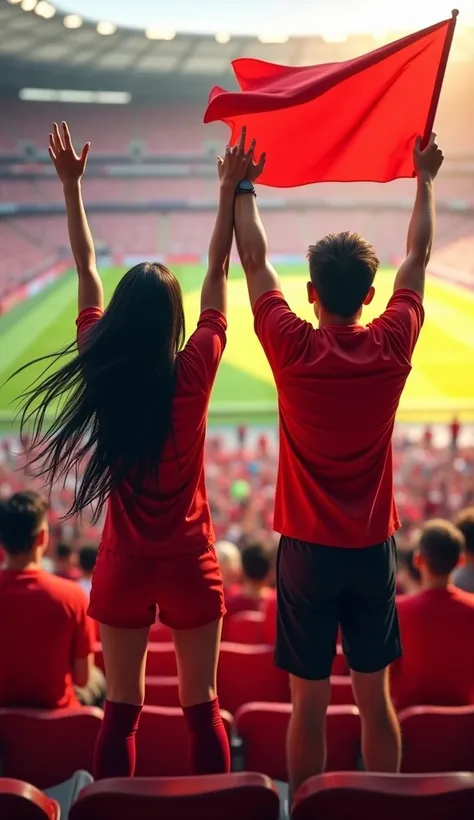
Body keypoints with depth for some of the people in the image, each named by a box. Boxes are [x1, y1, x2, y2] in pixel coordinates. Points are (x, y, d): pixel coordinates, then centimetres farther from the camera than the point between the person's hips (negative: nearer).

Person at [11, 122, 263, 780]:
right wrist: (229, 191, 3)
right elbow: (218, 274, -4)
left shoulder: (99, 373, -9)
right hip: (189, 563, -1)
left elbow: (87, 274, 2)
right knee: (202, 705, 10)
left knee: (121, 707, 12)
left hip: (123, 565, 2)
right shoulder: (193, 373, -13)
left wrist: (71, 186, 11)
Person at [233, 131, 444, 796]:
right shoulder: (392, 349, -8)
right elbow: (418, 255, 8)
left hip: (307, 549, -2)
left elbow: (254, 260, 0)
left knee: (309, 703, 7)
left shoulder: (293, 350, -13)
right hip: (372, 549, 2)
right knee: (374, 696, 13)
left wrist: (243, 187, 14)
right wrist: (424, 178, 20)